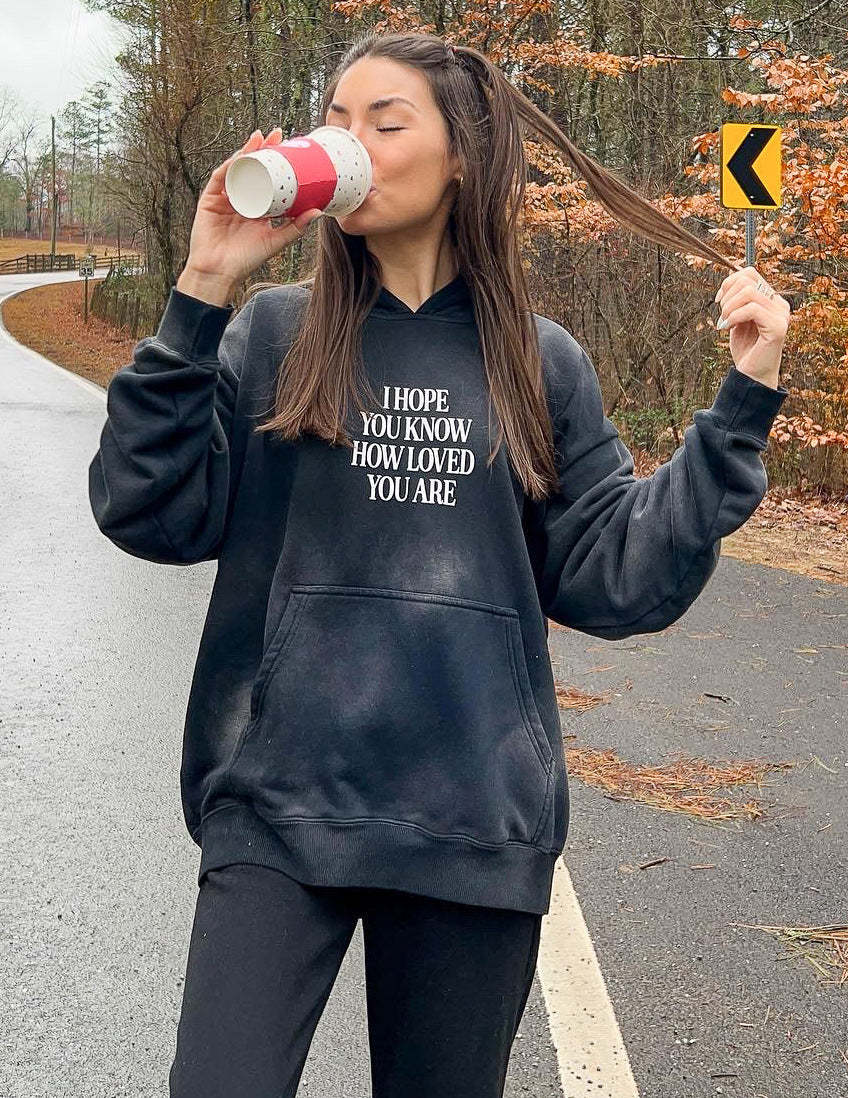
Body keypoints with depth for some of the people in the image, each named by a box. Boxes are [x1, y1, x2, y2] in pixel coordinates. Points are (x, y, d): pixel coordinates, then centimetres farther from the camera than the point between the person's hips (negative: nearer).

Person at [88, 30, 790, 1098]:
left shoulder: (541, 366, 6)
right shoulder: (273, 332, 3)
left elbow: (616, 578, 2)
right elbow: (151, 515, -6)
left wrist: (742, 403, -1)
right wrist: (199, 299, -11)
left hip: (476, 820, 1)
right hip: (280, 806, -1)